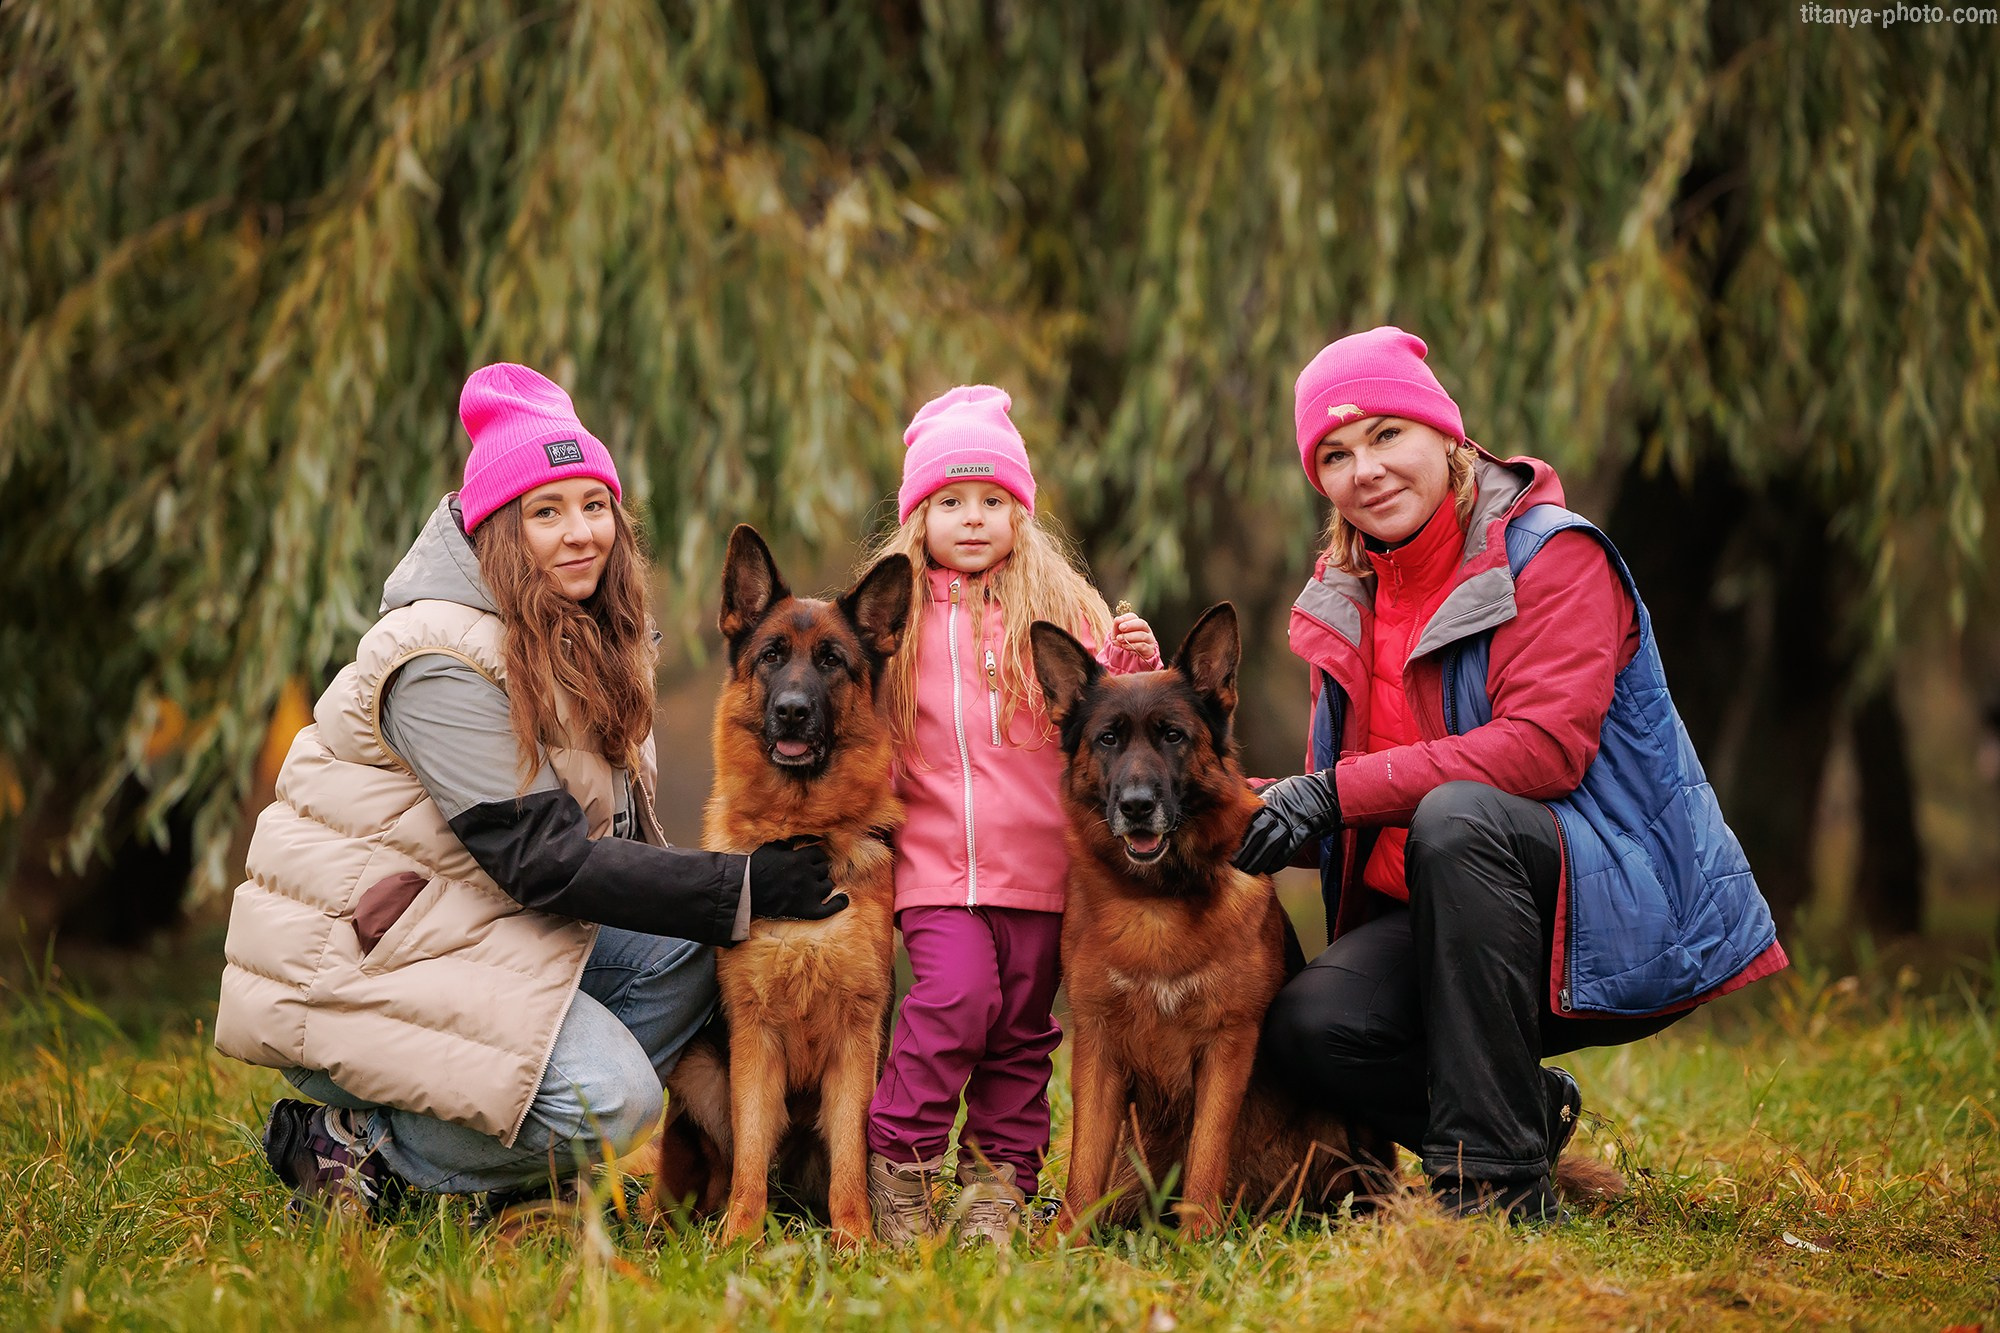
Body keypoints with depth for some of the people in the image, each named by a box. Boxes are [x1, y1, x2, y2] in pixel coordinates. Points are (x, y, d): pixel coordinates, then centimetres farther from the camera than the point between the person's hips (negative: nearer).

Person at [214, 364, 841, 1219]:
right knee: (610, 1097, -23)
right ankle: (358, 1146, -4)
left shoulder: (582, 636, 7)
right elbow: (546, 860, -25)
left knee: (686, 952, -8)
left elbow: (612, 830, 8)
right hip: (355, 959, -9)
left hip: (489, 924, 9)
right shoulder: (440, 662, -21)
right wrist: (746, 888, -27)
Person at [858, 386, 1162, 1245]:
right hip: (936, 859, -2)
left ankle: (1000, 1181, 20)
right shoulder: (897, 618, 7)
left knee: (1023, 1024, 7)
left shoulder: (1062, 608, 6)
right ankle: (898, 1165, -5)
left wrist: (1135, 668, -13)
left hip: (1040, 859, 2)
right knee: (957, 996, -19)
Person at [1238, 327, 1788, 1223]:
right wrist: (1281, 813, -9)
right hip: (1439, 920, 6)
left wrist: (1338, 791, -26)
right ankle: (1533, 1109, 6)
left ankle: (1500, 1177, -29)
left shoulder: (1551, 553, -9)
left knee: (1457, 816, -37)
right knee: (1307, 1024, -23)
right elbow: (1343, 792, 15)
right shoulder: (1346, 598, 13)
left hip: (1624, 909, -6)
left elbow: (1544, 747, -23)